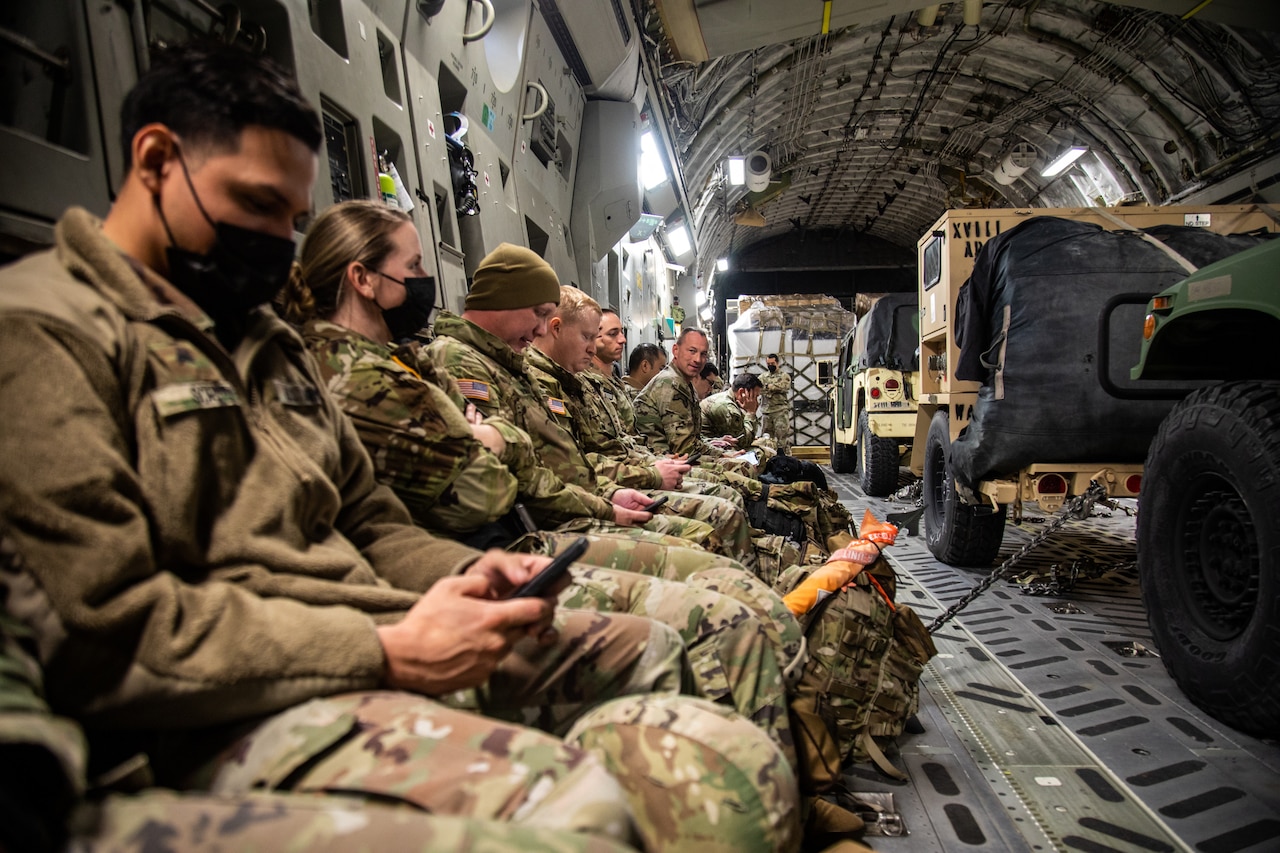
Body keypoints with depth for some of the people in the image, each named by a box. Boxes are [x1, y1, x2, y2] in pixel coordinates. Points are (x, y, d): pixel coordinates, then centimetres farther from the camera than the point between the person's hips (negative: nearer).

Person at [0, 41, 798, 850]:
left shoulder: (270, 339, 20)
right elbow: (100, 639, -17)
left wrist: (467, 573, 0)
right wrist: (385, 653, -19)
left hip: (382, 642, 9)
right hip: (231, 715, -8)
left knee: (648, 649, 12)